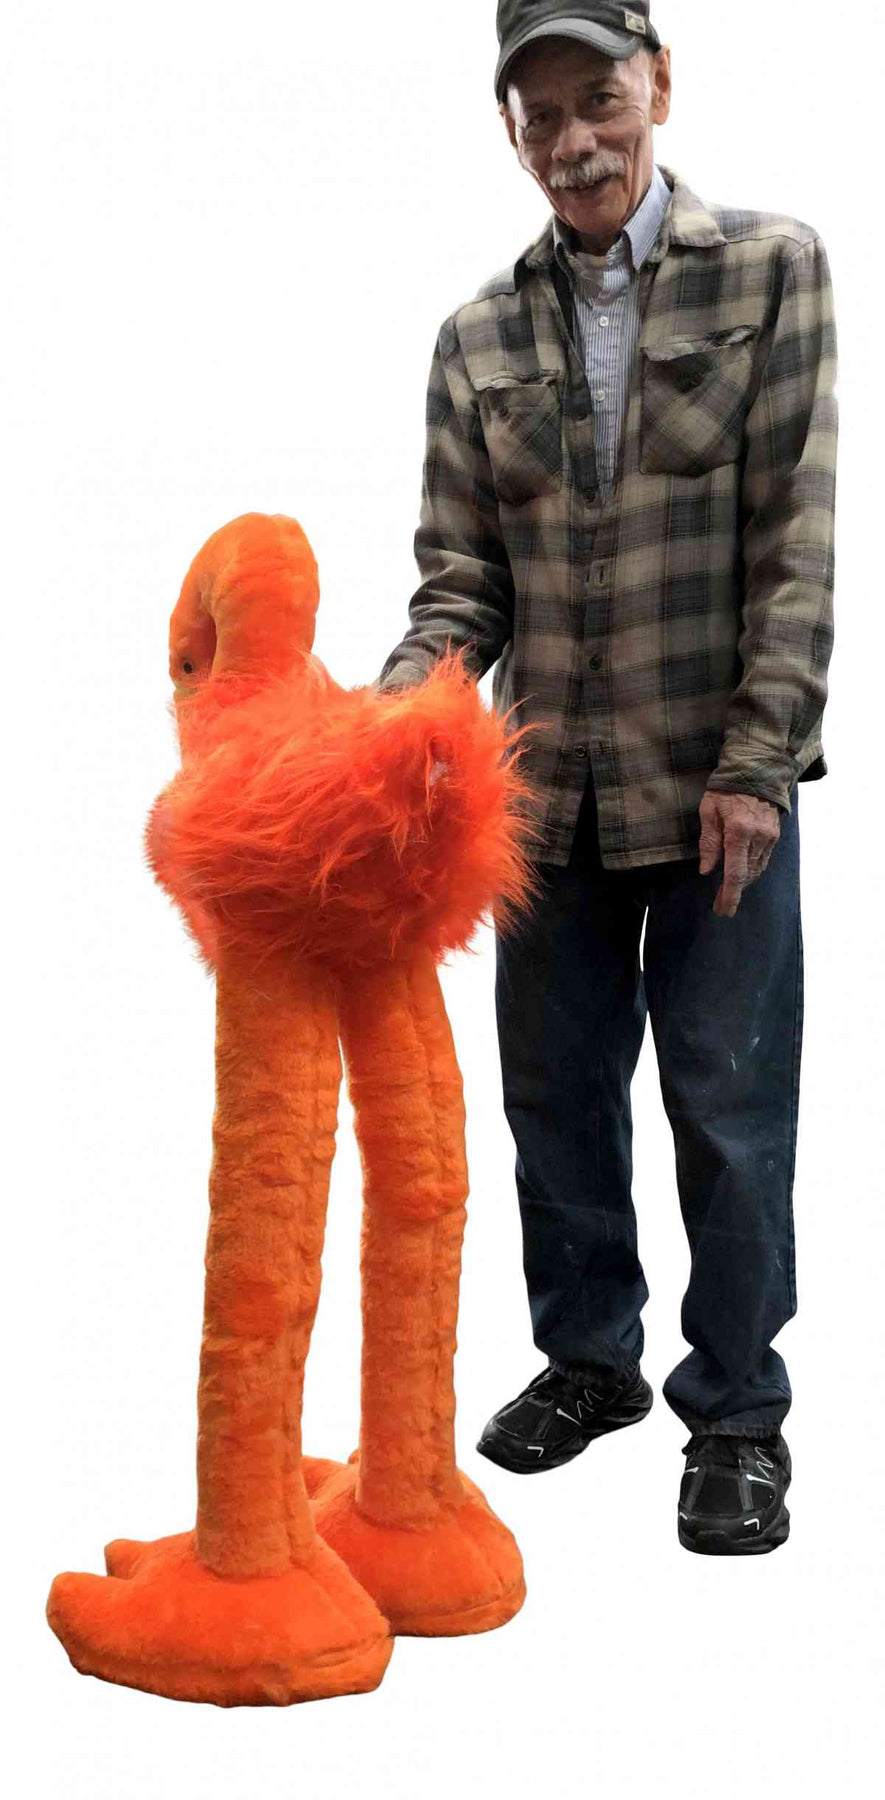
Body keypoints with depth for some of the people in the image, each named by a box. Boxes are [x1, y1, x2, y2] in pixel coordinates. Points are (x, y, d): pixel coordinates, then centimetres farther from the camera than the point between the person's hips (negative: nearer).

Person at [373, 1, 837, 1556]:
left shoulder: (771, 268, -2)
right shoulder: (477, 337, 7)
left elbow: (798, 538, -7)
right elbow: (463, 575, 6)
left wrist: (753, 763, -12)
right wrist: (398, 707, -15)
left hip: (717, 782, -3)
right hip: (547, 788, 4)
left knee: (728, 1103, 3)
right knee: (557, 1090, 14)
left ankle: (736, 1410, 21)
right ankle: (588, 1358, 34)